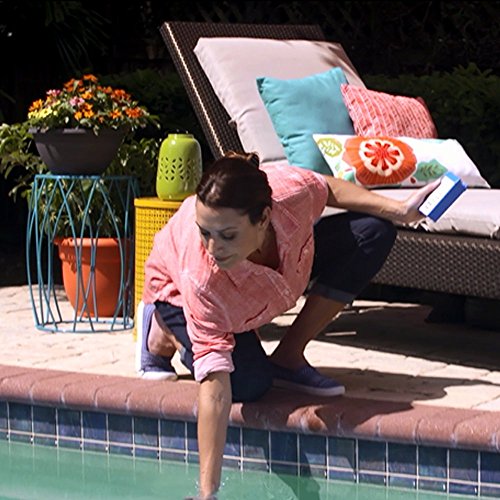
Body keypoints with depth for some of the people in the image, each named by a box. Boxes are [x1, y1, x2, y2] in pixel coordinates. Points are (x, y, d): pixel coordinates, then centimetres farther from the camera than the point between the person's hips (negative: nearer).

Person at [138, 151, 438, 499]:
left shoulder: (291, 192, -39)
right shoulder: (201, 281, -45)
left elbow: (331, 189, -11)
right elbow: (214, 385, -45)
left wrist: (400, 210, -18)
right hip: (177, 293, -4)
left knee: (374, 230, -17)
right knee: (247, 384, -30)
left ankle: (288, 358, -5)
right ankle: (165, 332, 3)